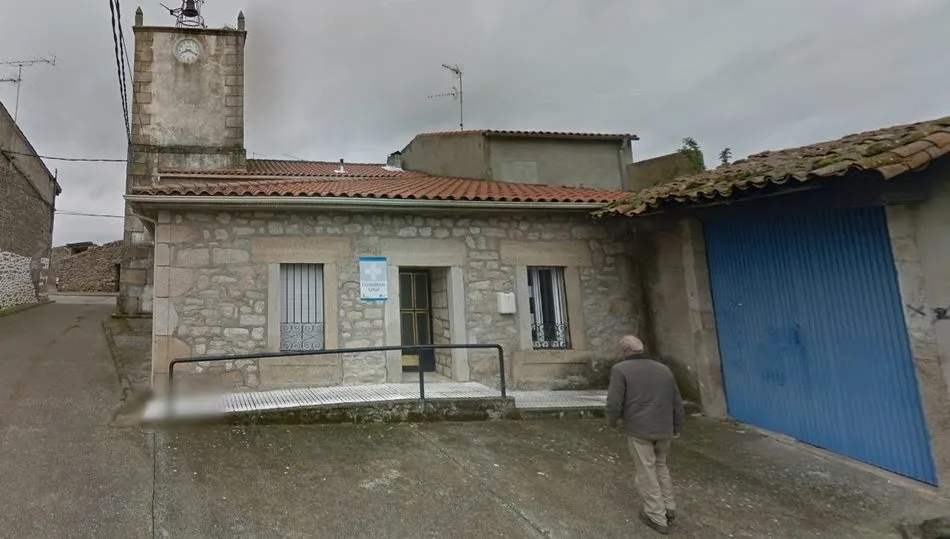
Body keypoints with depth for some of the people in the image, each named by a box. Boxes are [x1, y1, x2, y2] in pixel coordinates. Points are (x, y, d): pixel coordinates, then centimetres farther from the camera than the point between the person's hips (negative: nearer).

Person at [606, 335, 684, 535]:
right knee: (661, 467, 23)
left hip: (639, 430, -6)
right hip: (664, 430, 6)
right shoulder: (664, 369, 12)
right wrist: (677, 427, 28)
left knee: (646, 473, 5)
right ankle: (669, 508, 28)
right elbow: (677, 402, 17)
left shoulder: (620, 369, -7)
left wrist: (612, 422, 6)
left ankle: (657, 517, 12)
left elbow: (614, 403, -13)